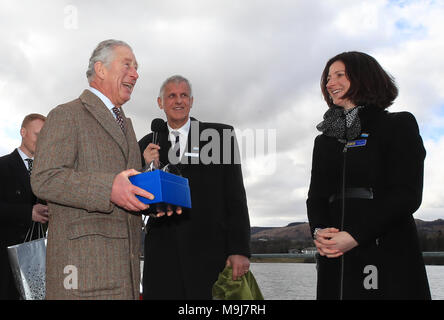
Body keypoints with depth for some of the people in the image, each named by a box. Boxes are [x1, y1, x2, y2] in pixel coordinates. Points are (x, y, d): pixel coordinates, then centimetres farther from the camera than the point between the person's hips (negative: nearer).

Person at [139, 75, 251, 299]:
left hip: (209, 252, -2)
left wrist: (240, 249, -6)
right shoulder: (148, 145, 13)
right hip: (162, 255, 2)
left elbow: (235, 196, 1)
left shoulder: (220, 135, 5)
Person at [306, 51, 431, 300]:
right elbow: (316, 196, 12)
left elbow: (408, 194, -9)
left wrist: (355, 235, -18)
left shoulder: (399, 125, 2)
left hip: (390, 254, -4)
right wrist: (319, 230, -11)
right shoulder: (325, 140, 18)